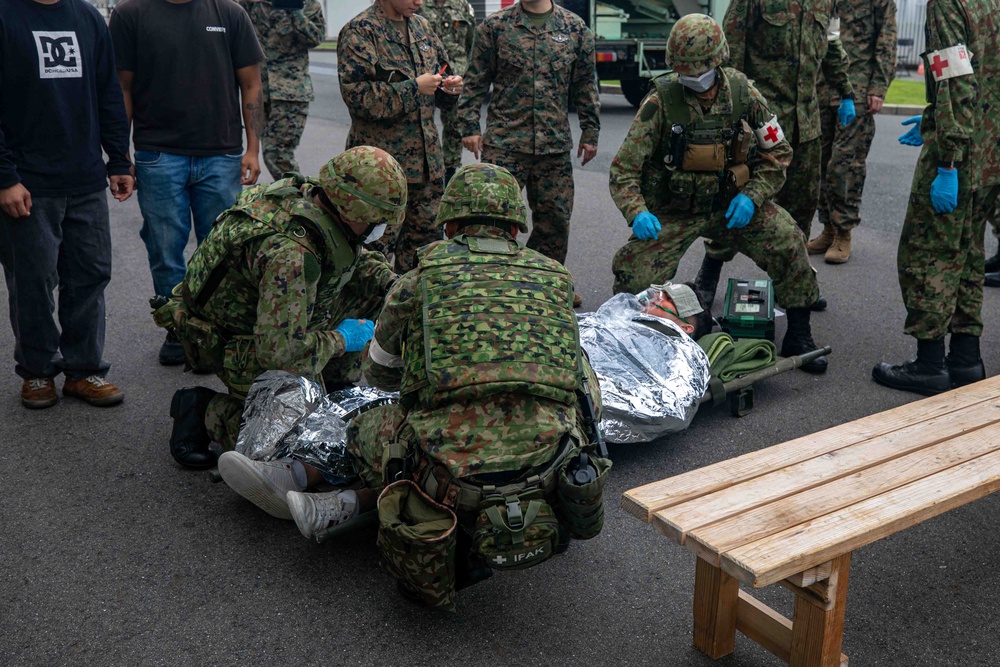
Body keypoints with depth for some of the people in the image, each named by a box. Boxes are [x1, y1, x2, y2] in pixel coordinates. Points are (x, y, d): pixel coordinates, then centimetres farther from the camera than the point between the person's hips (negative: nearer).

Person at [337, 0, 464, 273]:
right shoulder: (359, 32, -10)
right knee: (377, 243, -1)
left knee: (426, 237, 15)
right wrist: (414, 87, -20)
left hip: (426, 157, 7)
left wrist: (450, 88, 0)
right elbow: (356, 95, -20)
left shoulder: (421, 26, 12)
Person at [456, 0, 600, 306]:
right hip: (504, 142, -2)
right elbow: (475, 81, 5)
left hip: (555, 144, 2)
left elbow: (586, 85, 13)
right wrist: (470, 126, -1)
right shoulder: (495, 26, 3)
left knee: (555, 218, 8)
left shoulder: (575, 27, 8)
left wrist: (590, 132, 12)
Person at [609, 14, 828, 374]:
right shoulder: (661, 99, -15)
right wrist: (637, 212, -34)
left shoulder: (742, 93, -8)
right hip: (672, 211, -2)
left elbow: (777, 152, 3)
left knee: (786, 240, -20)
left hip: (729, 203, 2)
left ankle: (798, 335, -2)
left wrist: (752, 195, -13)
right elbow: (624, 167, -16)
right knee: (634, 276, -23)